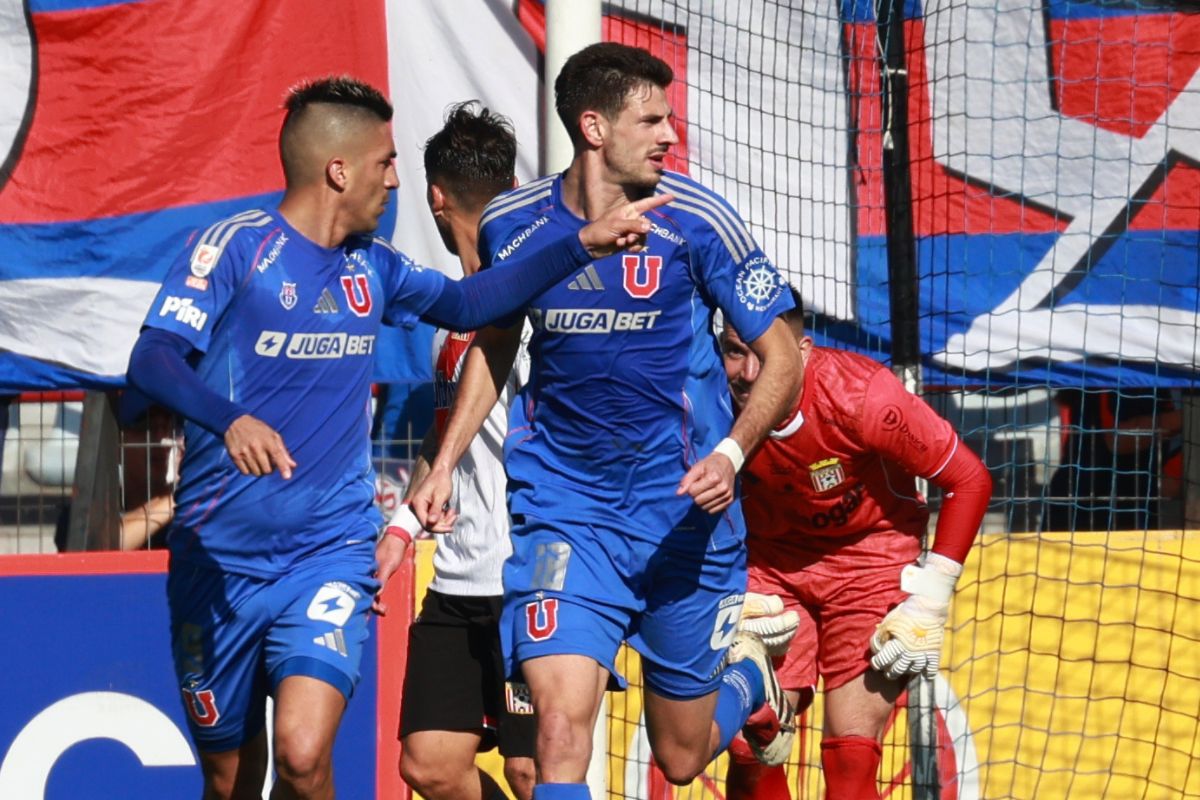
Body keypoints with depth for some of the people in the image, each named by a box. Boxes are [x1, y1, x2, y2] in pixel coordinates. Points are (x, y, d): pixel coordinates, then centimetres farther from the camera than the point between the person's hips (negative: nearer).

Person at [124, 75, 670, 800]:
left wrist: (584, 246, 16)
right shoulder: (237, 247, -6)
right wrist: (231, 420, -35)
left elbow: (463, 303, 24)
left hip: (331, 554, 2)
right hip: (219, 555, -2)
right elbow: (153, 359, -16)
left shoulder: (373, 267, 10)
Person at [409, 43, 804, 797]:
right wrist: (445, 464, 7)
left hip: (681, 516, -1)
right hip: (563, 511, 1)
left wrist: (730, 453, -21)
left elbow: (781, 357, -4)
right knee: (561, 728, -19)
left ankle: (748, 673, 45)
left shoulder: (697, 220, -11)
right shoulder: (511, 224, -3)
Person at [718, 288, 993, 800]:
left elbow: (969, 480, -19)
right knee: (749, 748, -5)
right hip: (770, 562, 3)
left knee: (852, 753, -12)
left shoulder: (858, 395, -30)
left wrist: (929, 600, -18)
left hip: (872, 556, -3)